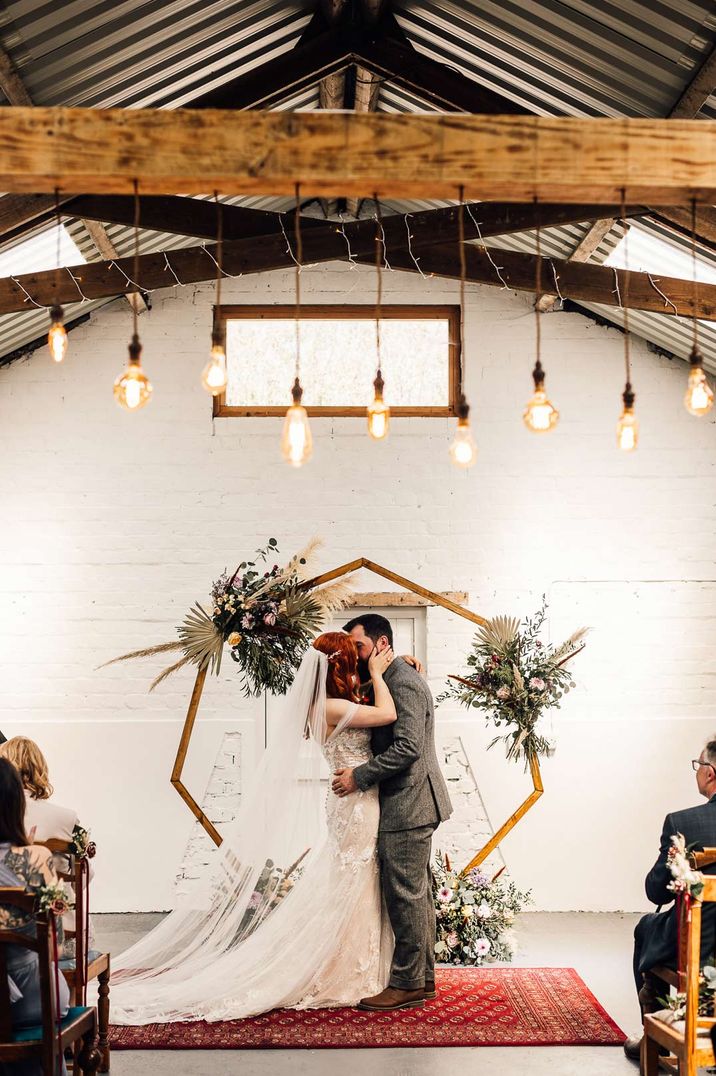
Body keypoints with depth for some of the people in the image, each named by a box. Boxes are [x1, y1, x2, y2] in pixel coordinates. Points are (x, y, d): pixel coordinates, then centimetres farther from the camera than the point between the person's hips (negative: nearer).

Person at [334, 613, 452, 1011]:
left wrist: (360, 776, -19)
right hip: (408, 803, 11)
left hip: (407, 805, -11)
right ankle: (423, 976, 22)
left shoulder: (403, 682, -16)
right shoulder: (393, 680, 16)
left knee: (405, 895, -4)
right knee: (416, 893, 14)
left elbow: (407, 747, -24)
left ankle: (407, 984, 3)